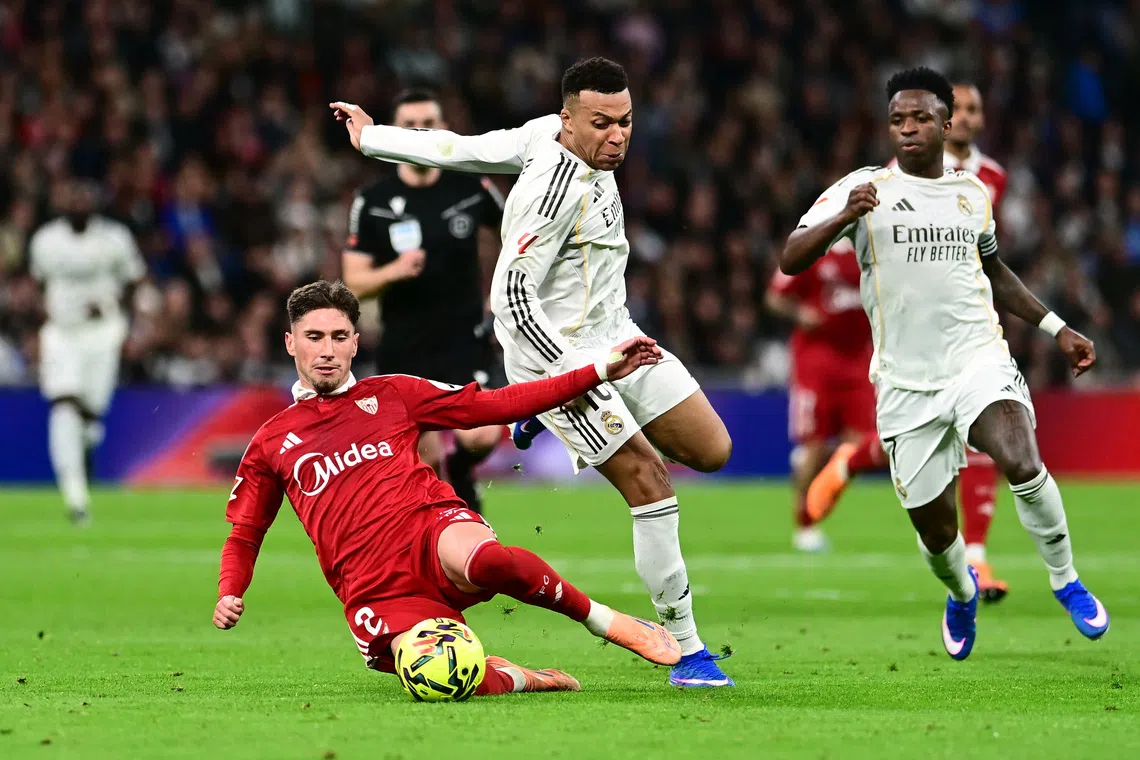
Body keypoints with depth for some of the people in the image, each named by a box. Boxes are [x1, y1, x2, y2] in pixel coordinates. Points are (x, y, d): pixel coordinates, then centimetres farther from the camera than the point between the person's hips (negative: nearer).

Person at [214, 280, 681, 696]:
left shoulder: (391, 395, 18)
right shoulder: (271, 444, 18)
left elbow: (497, 404, 18)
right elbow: (244, 536, 25)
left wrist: (601, 371, 12)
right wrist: (229, 595, 3)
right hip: (374, 589, 0)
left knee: (487, 559, -40)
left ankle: (604, 621, -14)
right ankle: (510, 678, 2)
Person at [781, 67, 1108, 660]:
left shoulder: (973, 193, 9)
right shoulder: (863, 189, -3)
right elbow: (790, 261, -13)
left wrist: (1056, 328, 23)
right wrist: (844, 218, -31)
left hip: (978, 360, 1)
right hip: (906, 383, -1)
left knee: (1021, 463, -30)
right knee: (935, 532, 5)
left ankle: (1065, 580, -6)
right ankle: (962, 594, 42)